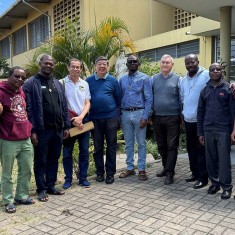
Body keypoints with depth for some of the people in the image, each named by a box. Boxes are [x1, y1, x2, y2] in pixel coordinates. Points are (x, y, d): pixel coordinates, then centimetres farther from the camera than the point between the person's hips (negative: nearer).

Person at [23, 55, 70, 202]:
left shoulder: (58, 84, 13)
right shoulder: (31, 83, -4)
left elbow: (64, 106, 12)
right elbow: (28, 109, -9)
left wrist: (66, 126, 7)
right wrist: (32, 130, -14)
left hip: (58, 129, 5)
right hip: (41, 130, -5)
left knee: (54, 159, 14)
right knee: (40, 161, 6)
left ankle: (51, 186, 27)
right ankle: (41, 189, 18)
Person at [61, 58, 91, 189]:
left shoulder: (85, 84, 8)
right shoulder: (62, 83, -3)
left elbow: (87, 103, 6)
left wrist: (80, 117, -10)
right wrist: (72, 119, -9)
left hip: (83, 120, 3)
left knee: (84, 151, 6)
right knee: (67, 152, 4)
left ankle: (83, 178, 18)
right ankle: (68, 179, 16)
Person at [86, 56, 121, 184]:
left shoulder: (113, 80, 3)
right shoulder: (88, 81, 4)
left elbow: (118, 99, 7)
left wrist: (117, 114, 3)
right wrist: (87, 116, 5)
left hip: (110, 117, -1)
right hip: (95, 118, 1)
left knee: (111, 146, 4)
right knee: (98, 147, 9)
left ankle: (110, 173, 14)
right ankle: (99, 172, 21)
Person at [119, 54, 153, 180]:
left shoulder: (144, 78, -2)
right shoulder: (122, 79, 10)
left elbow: (149, 99, -6)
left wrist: (145, 117, -13)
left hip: (139, 113, -4)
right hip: (125, 113, 4)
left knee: (141, 143, 4)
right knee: (128, 143, 12)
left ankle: (142, 169, 14)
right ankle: (129, 168, 24)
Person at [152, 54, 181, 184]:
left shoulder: (177, 79, -1)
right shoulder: (154, 79, 7)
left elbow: (182, 99, 0)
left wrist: (182, 116, -3)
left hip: (172, 118, -3)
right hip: (157, 118, 4)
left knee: (172, 146, 0)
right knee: (161, 146, 14)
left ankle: (169, 173, 4)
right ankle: (166, 167, 29)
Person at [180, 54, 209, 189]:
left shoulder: (207, 75, -10)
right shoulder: (184, 80, 12)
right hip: (188, 120, 7)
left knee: (202, 149, 0)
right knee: (191, 149, 16)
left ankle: (203, 177, 10)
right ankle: (195, 173, 30)